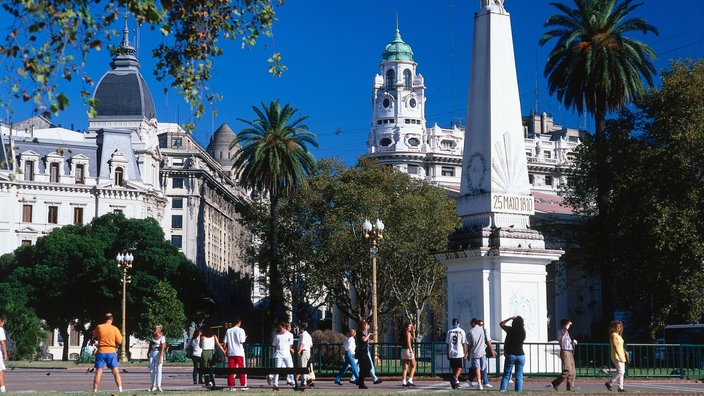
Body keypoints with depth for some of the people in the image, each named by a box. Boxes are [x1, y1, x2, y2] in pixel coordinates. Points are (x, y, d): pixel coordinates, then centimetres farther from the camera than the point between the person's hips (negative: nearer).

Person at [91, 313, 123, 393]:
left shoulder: (99, 327, -3)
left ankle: (94, 391, 2)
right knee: (116, 372, 4)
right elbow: (119, 341, -2)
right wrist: (120, 335, 16)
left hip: (101, 352, 0)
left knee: (98, 372, 2)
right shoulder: (115, 329, -5)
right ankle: (120, 390, -1)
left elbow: (95, 337, 13)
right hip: (111, 352, 0)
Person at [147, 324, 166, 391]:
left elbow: (162, 349, -15)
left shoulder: (162, 337, -12)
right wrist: (148, 352, 19)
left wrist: (160, 358, -21)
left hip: (159, 354, -6)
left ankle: (158, 386, -3)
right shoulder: (152, 335, 6)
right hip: (152, 354, 6)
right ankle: (153, 386, 11)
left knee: (158, 371, -6)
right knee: (151, 370, 5)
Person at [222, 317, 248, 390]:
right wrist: (245, 338, 11)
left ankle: (231, 385, 1)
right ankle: (243, 385, 1)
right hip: (239, 353, -3)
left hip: (230, 353, 3)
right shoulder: (241, 330, -4)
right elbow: (242, 342, -10)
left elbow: (225, 342, 5)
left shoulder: (228, 331, 7)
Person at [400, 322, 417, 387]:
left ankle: (404, 382, -1)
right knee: (413, 366, 3)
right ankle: (410, 380, -8)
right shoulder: (407, 333, -9)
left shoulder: (404, 333, 16)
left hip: (403, 351, 8)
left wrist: (413, 330, 16)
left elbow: (413, 337, 29)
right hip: (408, 350, -8)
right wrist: (411, 351, -25)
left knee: (405, 367, 6)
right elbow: (408, 342, -20)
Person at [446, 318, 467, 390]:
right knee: (459, 368, 3)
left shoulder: (449, 332, 4)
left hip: (451, 353, 2)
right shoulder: (462, 331, -2)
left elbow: (448, 344, 5)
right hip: (460, 353, -2)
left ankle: (455, 382, 12)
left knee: (453, 368, 12)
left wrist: (447, 354, 11)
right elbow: (464, 343, -2)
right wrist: (465, 353, 7)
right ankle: (455, 378, -21)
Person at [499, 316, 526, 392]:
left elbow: (501, 324, 10)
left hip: (510, 355, -1)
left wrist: (510, 318, 9)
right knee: (519, 376, 6)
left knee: (506, 375, 4)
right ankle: (518, 391, 1)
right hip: (521, 355, 1)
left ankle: (503, 390, -8)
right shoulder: (523, 332, -1)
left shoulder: (510, 330, -7)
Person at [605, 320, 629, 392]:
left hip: (621, 355, 9)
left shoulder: (619, 335, 16)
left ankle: (620, 387, 9)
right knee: (620, 371, -14)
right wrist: (619, 356, -27)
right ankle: (609, 383, -5)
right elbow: (615, 346, -21)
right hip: (616, 355, -9)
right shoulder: (613, 335, -12)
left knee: (622, 372, 7)